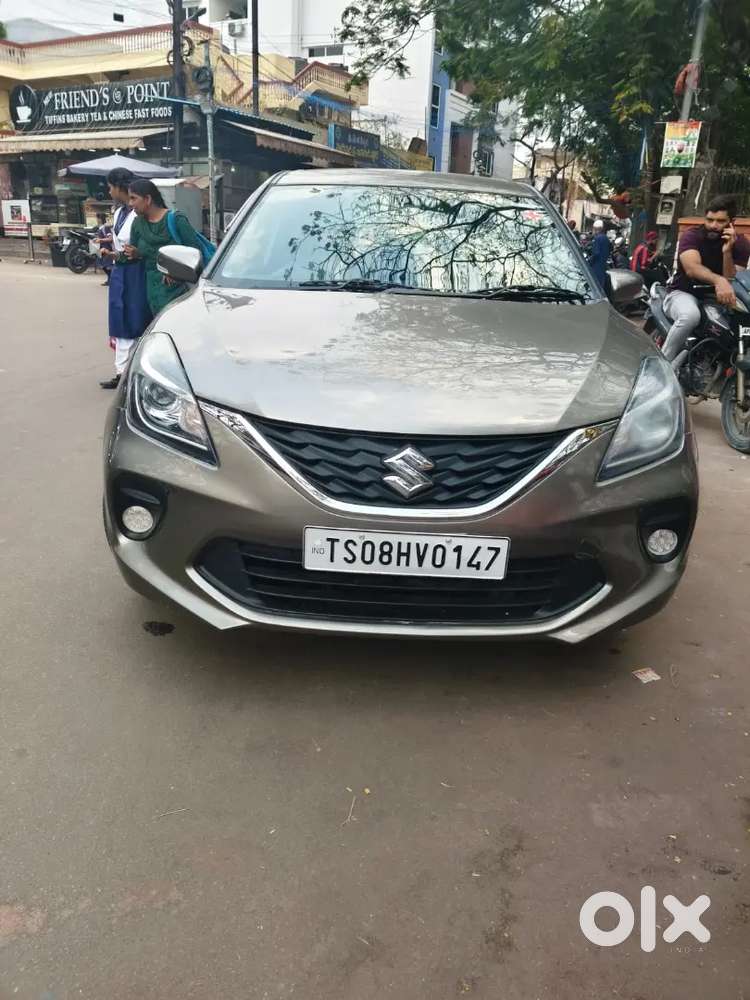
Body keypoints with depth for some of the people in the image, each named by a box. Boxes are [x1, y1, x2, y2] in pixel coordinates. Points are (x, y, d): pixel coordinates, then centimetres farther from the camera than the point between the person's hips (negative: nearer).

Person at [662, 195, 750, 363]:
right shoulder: (691, 235, -12)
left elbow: (732, 282, -12)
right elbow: (691, 269, -31)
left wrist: (727, 251, -26)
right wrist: (718, 280, -51)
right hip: (683, 293, -4)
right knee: (690, 315, -40)